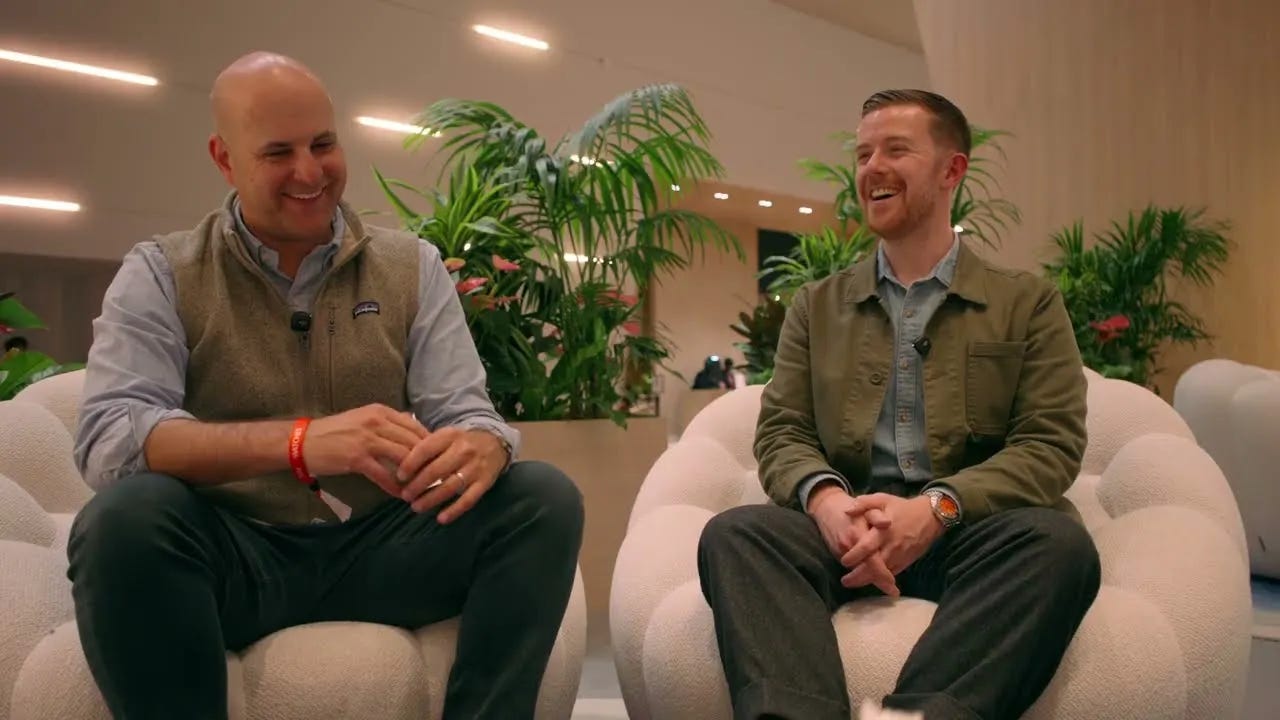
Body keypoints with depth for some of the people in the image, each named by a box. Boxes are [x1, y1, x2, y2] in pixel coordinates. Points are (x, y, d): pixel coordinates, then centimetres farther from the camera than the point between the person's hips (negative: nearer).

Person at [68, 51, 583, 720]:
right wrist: (298, 441, -32)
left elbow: (465, 413, 0)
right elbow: (106, 440, -14)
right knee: (125, 515, -33)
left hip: (382, 545, 2)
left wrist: (480, 448, -28)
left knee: (544, 497, -21)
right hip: (234, 553, -1)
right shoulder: (161, 275, 1)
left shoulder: (411, 266, 7)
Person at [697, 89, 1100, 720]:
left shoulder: (1028, 302, 12)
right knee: (733, 533, -29)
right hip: (848, 526, 1)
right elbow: (782, 432, 10)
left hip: (973, 530, -1)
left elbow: (1051, 445, 1)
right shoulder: (817, 305, 19)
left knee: (1059, 542, -34)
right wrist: (825, 499, -16)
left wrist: (936, 508, -19)